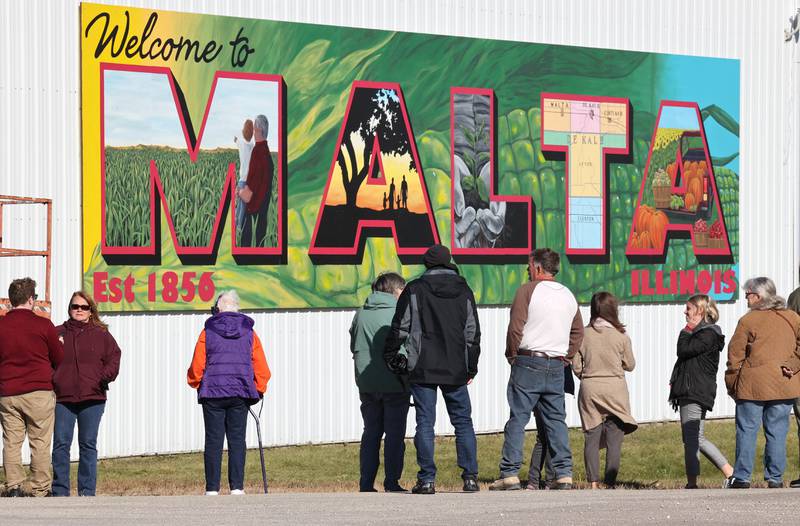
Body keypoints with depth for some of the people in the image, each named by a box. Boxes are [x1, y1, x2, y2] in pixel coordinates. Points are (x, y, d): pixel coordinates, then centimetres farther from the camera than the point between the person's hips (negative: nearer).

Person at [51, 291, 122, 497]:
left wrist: (105, 376, -10)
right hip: (62, 398, 0)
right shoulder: (57, 333, 9)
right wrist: (50, 380, -7)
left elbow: (113, 358, 7)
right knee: (60, 445, -4)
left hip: (92, 398, 0)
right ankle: (60, 491, 1)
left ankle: (87, 491, 8)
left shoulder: (101, 335, 10)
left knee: (88, 445, 4)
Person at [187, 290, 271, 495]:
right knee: (237, 440, 4)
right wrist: (259, 389, 17)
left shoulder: (208, 332, 1)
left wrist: (196, 383, 20)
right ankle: (237, 487, -2)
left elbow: (197, 366, 2)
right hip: (240, 394, 1)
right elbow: (261, 366, 5)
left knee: (213, 441, 1)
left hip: (212, 393, -1)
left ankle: (212, 489, -1)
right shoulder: (249, 333, 5)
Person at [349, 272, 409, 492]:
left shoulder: (361, 313, 6)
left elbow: (353, 346, 12)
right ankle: (392, 483, 0)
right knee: (395, 434, 3)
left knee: (371, 433, 11)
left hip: (367, 383, 4)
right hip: (395, 383, -4)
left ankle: (366, 484, 8)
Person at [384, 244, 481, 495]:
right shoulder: (464, 291, 8)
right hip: (456, 370, 2)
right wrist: (471, 368, 18)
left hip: (422, 370, -2)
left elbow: (399, 329, -1)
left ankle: (427, 480, -4)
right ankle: (470, 476, 3)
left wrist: (390, 357, 12)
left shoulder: (414, 290, -1)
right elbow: (473, 333, 10)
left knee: (425, 423, 0)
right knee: (463, 422, 9)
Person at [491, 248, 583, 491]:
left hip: (528, 362, -5)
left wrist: (512, 355, 2)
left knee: (517, 419, -3)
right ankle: (564, 474, 1)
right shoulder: (568, 295, 14)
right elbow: (578, 332, 19)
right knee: (556, 420, 8)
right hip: (557, 366, 5)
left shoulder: (528, 290, -5)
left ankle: (510, 474, -7)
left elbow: (515, 327, -10)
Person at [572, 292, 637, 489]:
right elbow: (630, 365, 4)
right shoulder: (621, 336, -5)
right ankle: (610, 482, -3)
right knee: (614, 439, 2)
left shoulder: (584, 334, -1)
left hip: (589, 389, 2)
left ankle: (593, 482, 0)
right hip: (615, 388, -2)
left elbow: (576, 366, 1)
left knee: (591, 437, 5)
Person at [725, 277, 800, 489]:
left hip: (753, 385, -3)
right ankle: (775, 477, 6)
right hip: (783, 386, 3)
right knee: (777, 432, 7)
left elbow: (735, 355, -3)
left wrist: (732, 385, 6)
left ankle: (742, 477, 4)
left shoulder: (748, 321, -4)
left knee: (746, 431, 4)